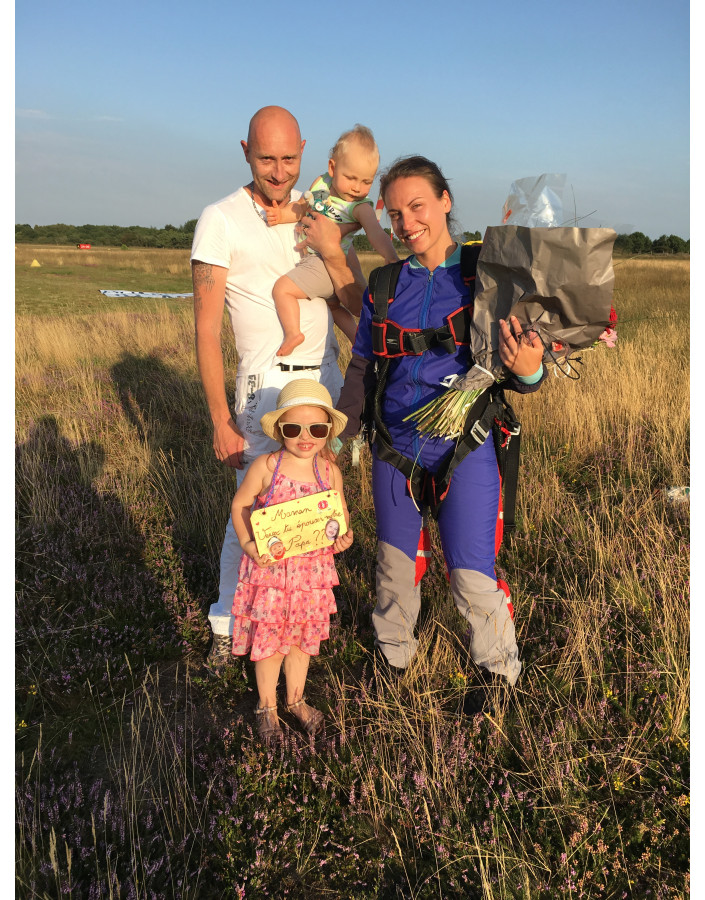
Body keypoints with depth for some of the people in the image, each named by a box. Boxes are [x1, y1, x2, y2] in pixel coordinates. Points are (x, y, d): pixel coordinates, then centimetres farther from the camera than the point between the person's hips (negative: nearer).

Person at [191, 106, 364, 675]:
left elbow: (360, 308, 4)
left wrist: (333, 254, -14)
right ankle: (228, 627, 15)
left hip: (328, 379, 5)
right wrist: (221, 421, -13)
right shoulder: (221, 220, -6)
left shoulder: (321, 218, 9)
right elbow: (207, 330, -9)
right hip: (269, 385, -5)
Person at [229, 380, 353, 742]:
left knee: (302, 636, 20)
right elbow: (240, 504, -5)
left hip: (312, 569, 3)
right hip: (269, 567, -3)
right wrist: (248, 544, -18)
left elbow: (341, 514, 6)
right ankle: (267, 705, 35)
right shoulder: (266, 467, -16)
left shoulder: (329, 472, -7)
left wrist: (344, 535, -15)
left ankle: (296, 699, 44)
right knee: (268, 638, 10)